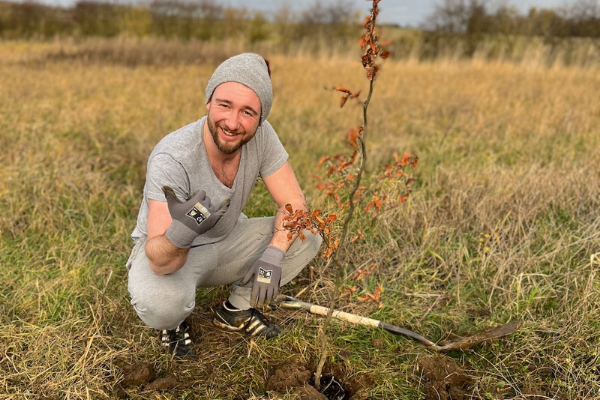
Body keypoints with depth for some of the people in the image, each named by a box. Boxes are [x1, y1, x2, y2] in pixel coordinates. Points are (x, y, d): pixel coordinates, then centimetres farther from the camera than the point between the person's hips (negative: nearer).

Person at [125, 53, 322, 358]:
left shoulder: (261, 136, -19)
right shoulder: (171, 158, -34)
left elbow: (294, 203, -12)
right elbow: (160, 262, -36)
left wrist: (273, 254, -30)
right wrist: (180, 233, -59)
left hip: (226, 241, 5)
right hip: (170, 253, -5)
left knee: (307, 236, -12)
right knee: (160, 305, -38)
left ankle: (236, 310, 7)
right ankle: (174, 322, 3)